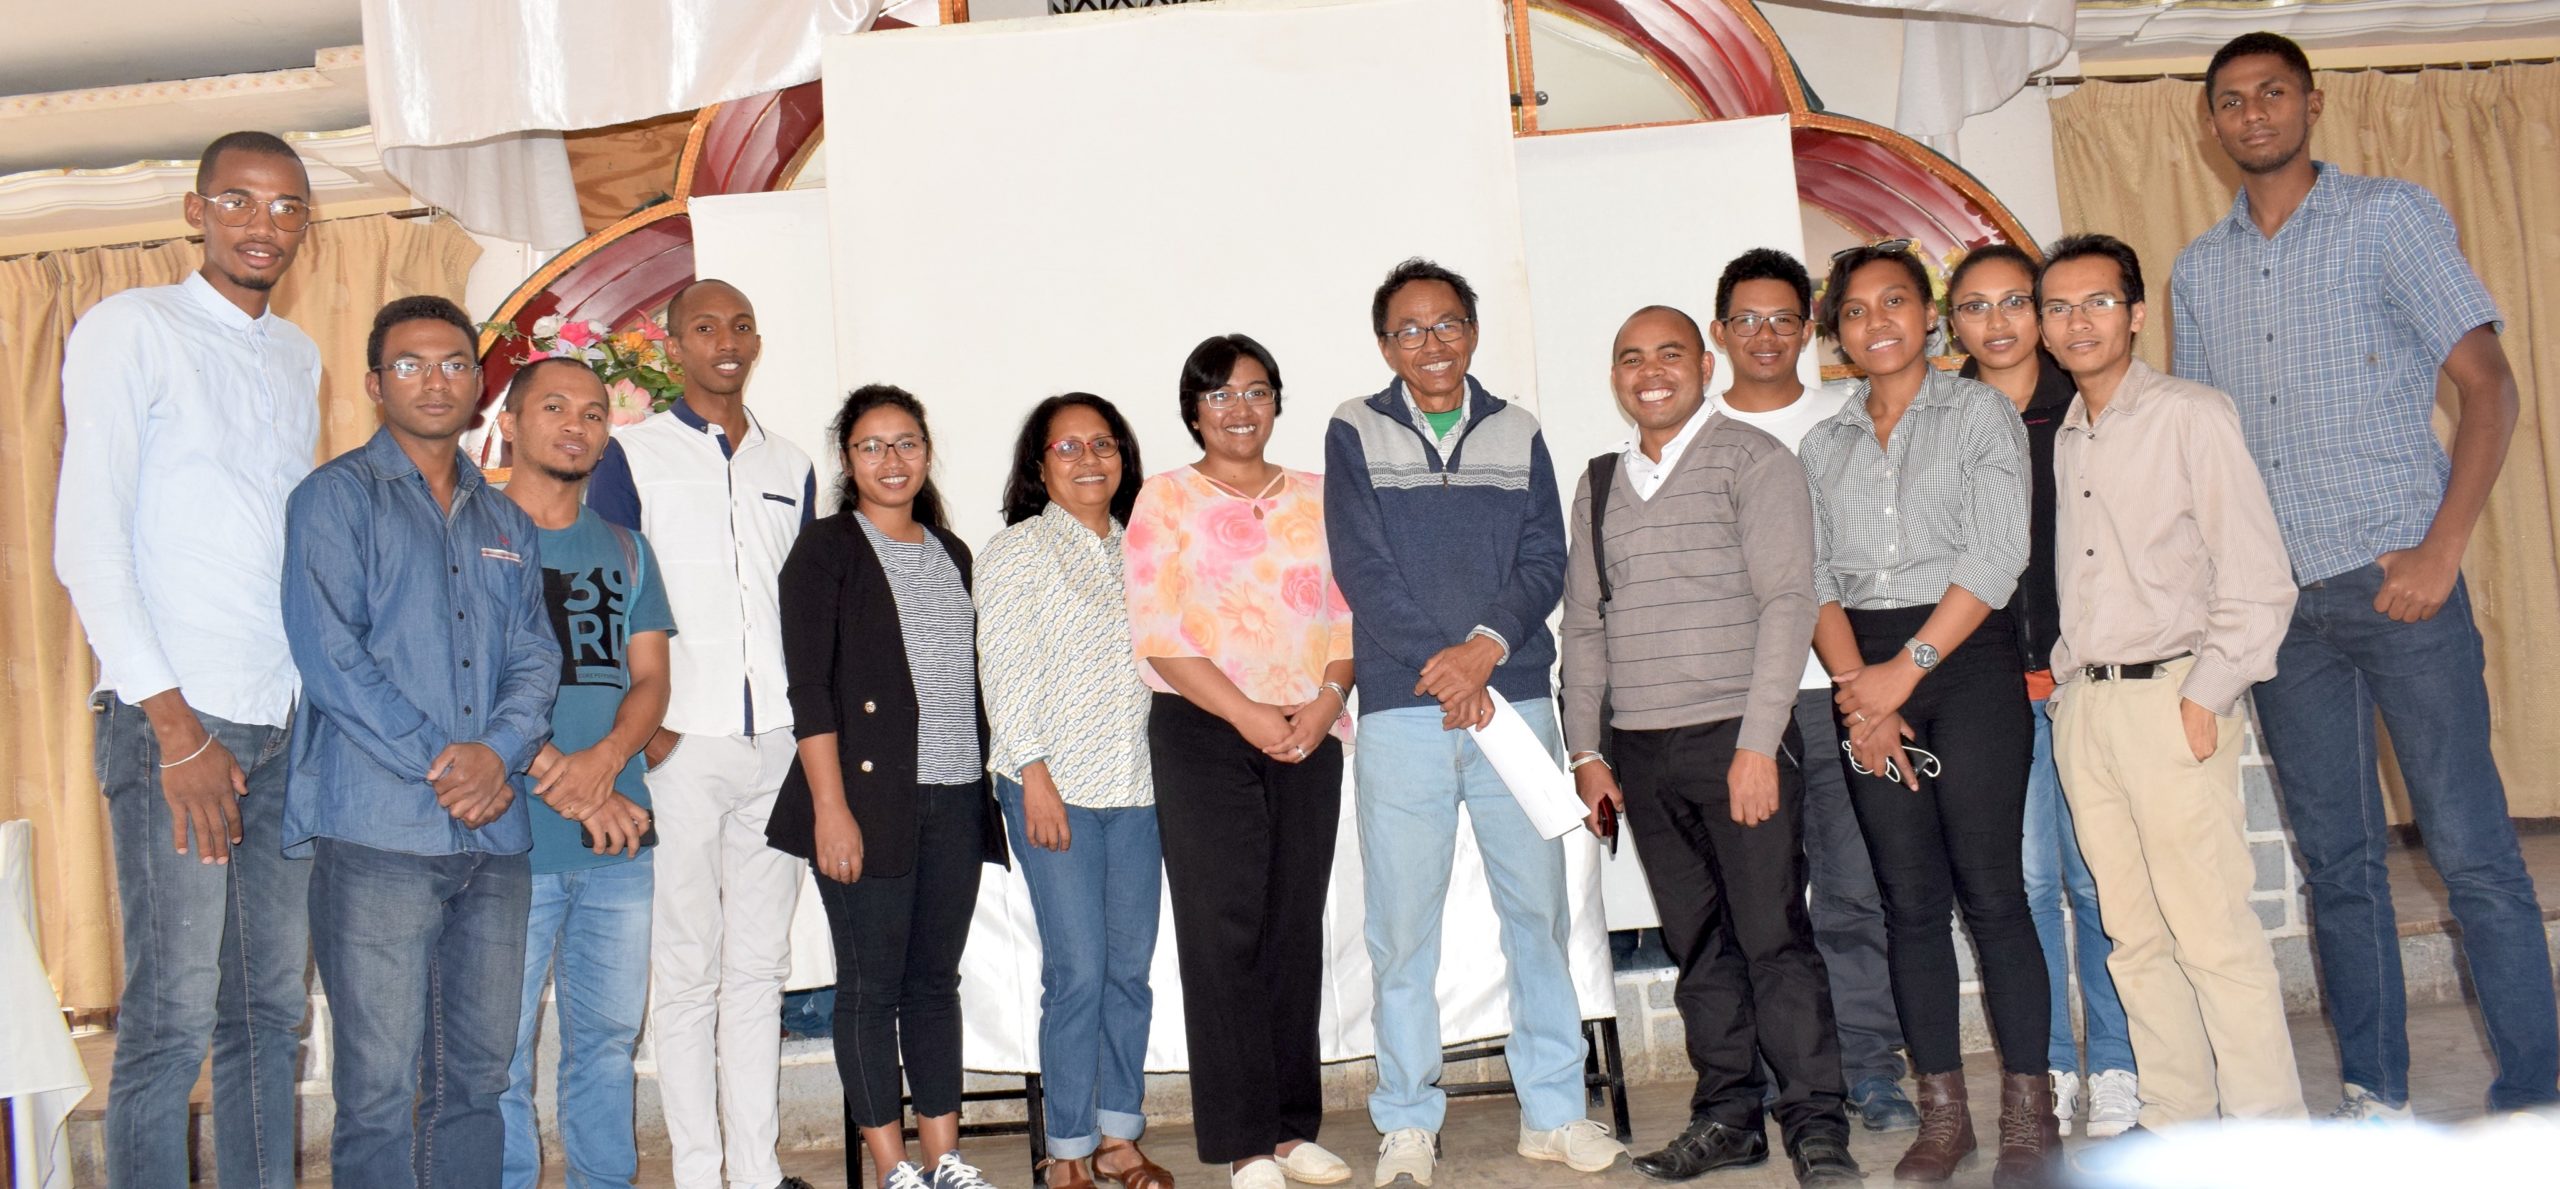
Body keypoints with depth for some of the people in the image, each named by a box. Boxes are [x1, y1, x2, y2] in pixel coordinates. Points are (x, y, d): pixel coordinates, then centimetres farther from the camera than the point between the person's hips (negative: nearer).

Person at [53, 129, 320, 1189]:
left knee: (271, 1008, 8)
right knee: (171, 1016, -5)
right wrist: (175, 726, -12)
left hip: (287, 726, 6)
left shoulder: (298, 357, 18)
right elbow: (85, 539, -7)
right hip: (174, 720, -6)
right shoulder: (130, 329, 0)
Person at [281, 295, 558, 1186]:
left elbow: (535, 657, 12)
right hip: (378, 829, -5)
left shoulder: (507, 522, 20)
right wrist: (440, 768, -13)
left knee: (477, 1076, 9)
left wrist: (498, 752, -9)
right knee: (380, 1085, -4)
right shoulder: (337, 497, 4)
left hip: (494, 836, 5)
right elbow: (330, 655, -7)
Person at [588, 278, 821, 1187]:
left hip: (775, 745, 4)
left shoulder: (790, 468, 15)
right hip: (679, 745, -4)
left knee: (760, 966, 8)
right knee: (686, 969, 0)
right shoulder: (632, 455, 3)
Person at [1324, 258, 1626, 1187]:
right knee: (1403, 923, 0)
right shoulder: (1355, 434, 6)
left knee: (1538, 908, 5)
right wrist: (1442, 666, -12)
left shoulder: (1517, 435, 12)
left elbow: (1545, 560, 4)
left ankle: (1552, 1109, 16)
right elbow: (1360, 567, -3)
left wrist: (1486, 645, -13)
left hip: (1514, 700, 2)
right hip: (1401, 708, -2)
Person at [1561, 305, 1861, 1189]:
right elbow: (1584, 624, 17)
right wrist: (1586, 750, 10)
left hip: (1737, 739, -5)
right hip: (1640, 751, 5)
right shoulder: (1600, 484, 15)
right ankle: (1727, 1117, 19)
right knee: (1697, 943, 10)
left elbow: (1786, 602, -8)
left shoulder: (1752, 460, -1)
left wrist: (1756, 745, -14)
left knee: (1773, 935, -5)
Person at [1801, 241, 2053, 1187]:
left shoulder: (1981, 412, 4)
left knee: (1989, 888, -7)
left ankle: (2029, 1111, 1)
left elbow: (1996, 557, -7)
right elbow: (1816, 577, 7)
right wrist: (1857, 688, -7)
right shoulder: (1823, 444, 15)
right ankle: (1942, 1111, 10)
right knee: (1910, 897, 4)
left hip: (1967, 658, -3)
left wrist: (1906, 670, -13)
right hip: (1865, 675, 3)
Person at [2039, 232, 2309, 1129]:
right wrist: (2066, 680, 8)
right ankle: (2178, 1124, 16)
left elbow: (2258, 578, -8)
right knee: (2134, 933, 8)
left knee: (2213, 929, -7)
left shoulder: (2190, 416, -3)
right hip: (2081, 705, 6)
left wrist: (2204, 699, -13)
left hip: (2169, 696, -6)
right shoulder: (2062, 440, 15)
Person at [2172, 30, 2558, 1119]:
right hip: (2277, 600, 4)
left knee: (2472, 852, -5)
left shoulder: (2390, 216, 1)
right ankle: (2374, 1096, 17)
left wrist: (2442, 549, -14)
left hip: (2397, 580, -4)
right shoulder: (2199, 271, 14)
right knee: (2336, 861, 9)